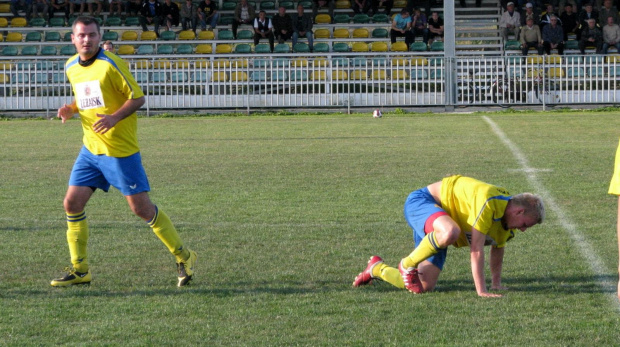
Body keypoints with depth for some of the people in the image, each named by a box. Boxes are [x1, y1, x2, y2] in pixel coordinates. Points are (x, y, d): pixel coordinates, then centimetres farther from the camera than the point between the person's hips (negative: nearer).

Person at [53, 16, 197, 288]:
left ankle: (183, 257, 11)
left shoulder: (111, 64, -13)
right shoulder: (71, 67, 8)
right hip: (91, 149, 7)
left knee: (141, 207, -5)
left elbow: (137, 98, -11)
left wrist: (114, 117, -25)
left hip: (121, 150, -7)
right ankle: (80, 270, 11)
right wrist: (71, 109, 2)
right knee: (72, 203, -1)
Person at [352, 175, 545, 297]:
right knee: (450, 232, -44)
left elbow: (498, 248, 19)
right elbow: (476, 250, -31)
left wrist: (496, 283, 20)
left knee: (425, 286, -4)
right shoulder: (489, 203, -30)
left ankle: (376, 268, 22)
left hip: (435, 226, 9)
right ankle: (407, 264, -19)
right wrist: (481, 290, -31)